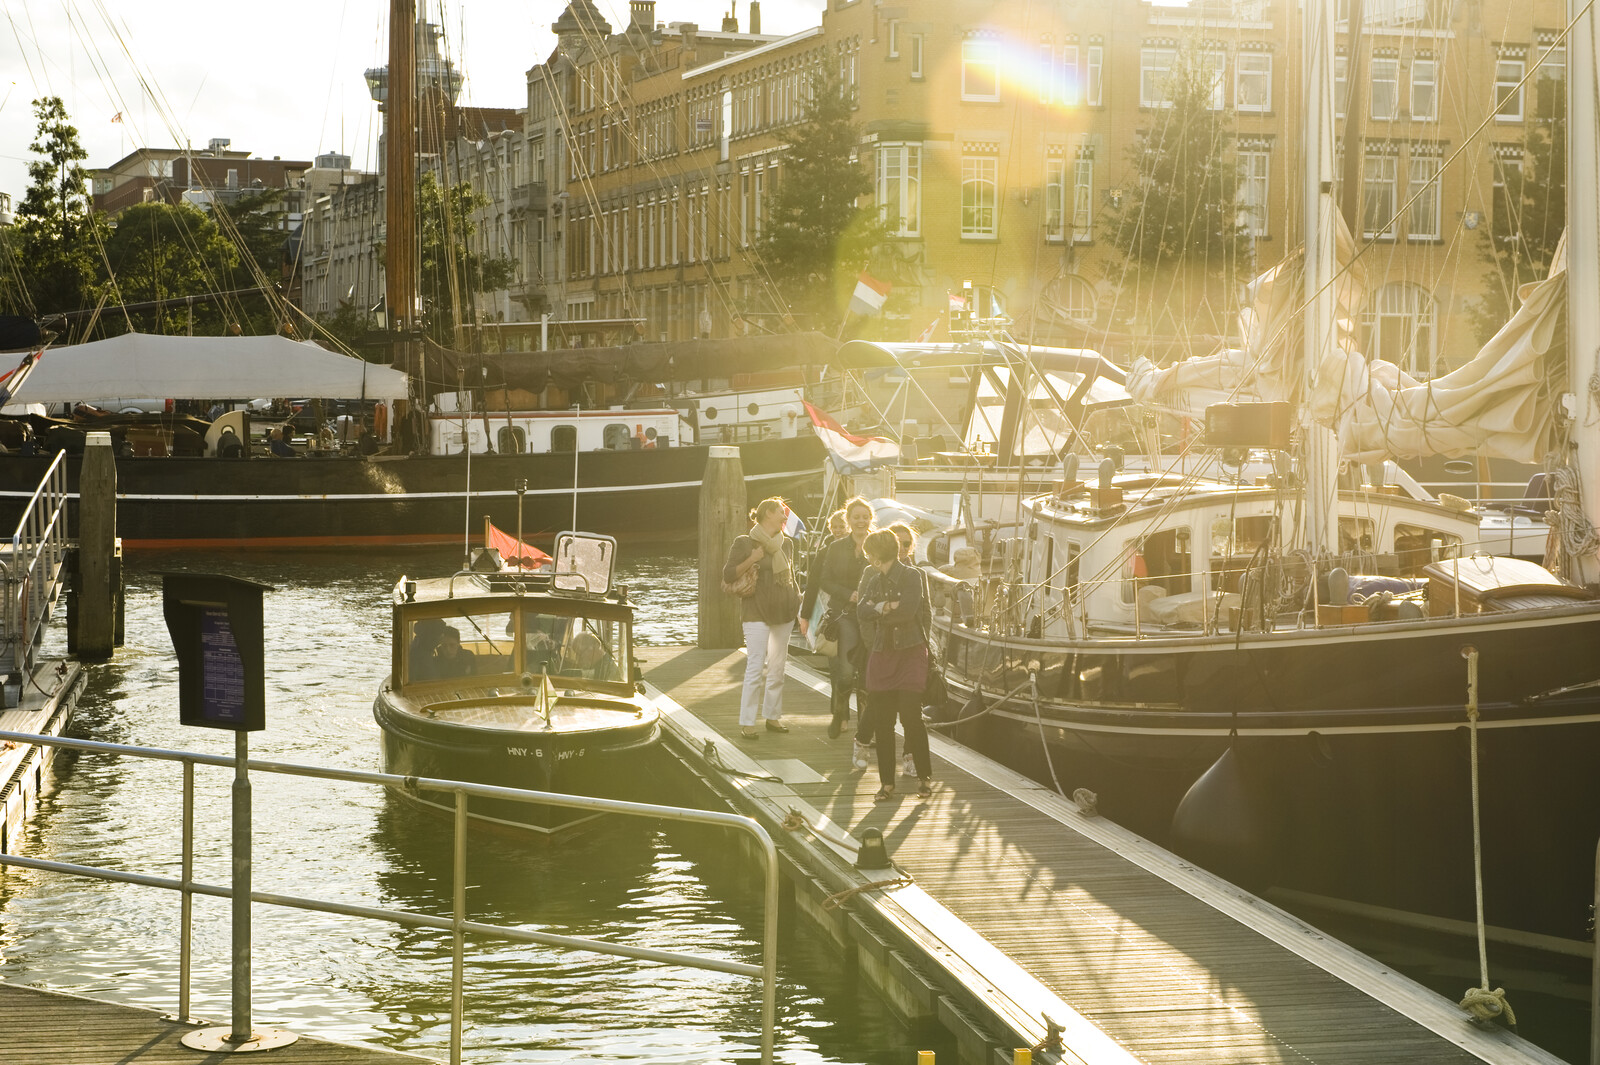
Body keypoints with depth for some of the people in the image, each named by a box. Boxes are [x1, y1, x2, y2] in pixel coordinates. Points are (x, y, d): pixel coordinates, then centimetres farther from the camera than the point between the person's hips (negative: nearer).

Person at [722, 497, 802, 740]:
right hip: (757, 613, -6)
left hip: (784, 611, 6)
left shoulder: (786, 544, 13)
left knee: (777, 668, 9)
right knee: (756, 669, -11)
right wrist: (751, 560, -16)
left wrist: (797, 601, 12)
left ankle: (773, 716, 19)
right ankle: (746, 723, -8)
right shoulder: (745, 543, -5)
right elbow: (728, 575, -7)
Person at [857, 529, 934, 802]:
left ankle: (925, 777, 2)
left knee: (910, 716, -11)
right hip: (882, 654, 6)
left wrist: (877, 610, -8)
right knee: (881, 720, 2)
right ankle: (887, 782, 9)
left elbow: (907, 610, -19)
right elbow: (862, 610, 1)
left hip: (910, 653, -6)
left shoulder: (910, 576, -5)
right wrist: (886, 607, -15)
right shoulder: (871, 578, 14)